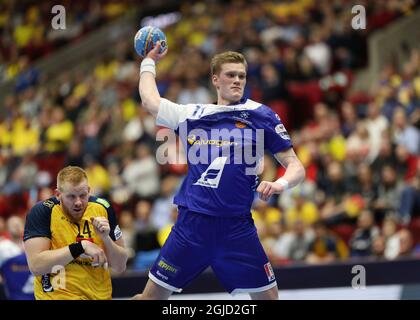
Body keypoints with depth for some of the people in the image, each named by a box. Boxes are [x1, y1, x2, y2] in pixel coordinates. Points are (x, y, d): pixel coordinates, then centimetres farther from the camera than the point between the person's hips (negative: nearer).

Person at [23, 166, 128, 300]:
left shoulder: (102, 208, -1)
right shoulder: (42, 212, -11)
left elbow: (120, 266, 2)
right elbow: (35, 266, -20)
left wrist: (106, 238, -15)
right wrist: (81, 246, -21)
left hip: (101, 295, 5)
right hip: (58, 296, -5)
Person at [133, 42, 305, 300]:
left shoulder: (261, 115, 3)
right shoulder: (193, 115, 11)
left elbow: (296, 166, 2)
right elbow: (150, 100, 25)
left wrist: (280, 184, -18)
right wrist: (149, 62, 35)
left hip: (237, 228, -2)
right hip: (192, 223, 2)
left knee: (268, 296, -3)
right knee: (153, 295, 2)